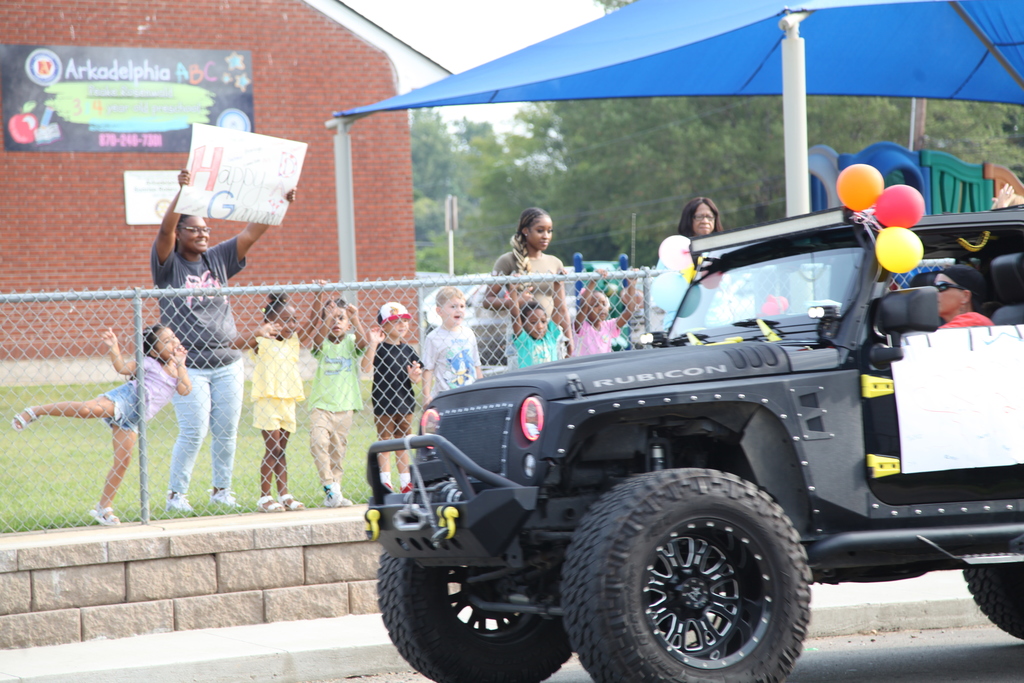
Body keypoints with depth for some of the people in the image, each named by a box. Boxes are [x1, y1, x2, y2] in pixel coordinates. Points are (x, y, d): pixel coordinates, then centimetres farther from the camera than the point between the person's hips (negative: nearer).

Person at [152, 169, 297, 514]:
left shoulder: (217, 259, 11)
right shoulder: (168, 264, -3)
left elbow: (251, 233, 6)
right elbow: (165, 231, -20)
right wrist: (182, 193, -33)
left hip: (227, 362, 5)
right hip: (188, 365, -5)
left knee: (226, 430, 6)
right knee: (194, 431, -9)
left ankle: (222, 490, 18)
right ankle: (176, 494, 2)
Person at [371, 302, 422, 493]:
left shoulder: (408, 350, 8)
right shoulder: (379, 348, -8)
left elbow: (417, 376, 13)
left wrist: (414, 376, -11)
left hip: (404, 401, 5)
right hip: (384, 402, -5)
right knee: (385, 442, -1)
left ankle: (405, 483, 19)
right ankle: (385, 484, 2)